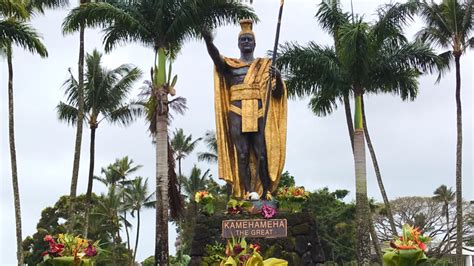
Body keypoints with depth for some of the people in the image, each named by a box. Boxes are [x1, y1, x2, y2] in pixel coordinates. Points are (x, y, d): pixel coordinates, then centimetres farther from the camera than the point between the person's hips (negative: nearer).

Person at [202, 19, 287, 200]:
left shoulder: (264, 65, 15)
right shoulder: (230, 65, 12)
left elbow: (278, 92, 6)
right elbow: (216, 58, -10)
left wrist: (277, 77, -16)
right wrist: (208, 42, -30)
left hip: (259, 114, 0)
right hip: (237, 114, 0)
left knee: (262, 155, -5)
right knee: (242, 154, -6)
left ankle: (266, 192, -5)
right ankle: (247, 192, -6)